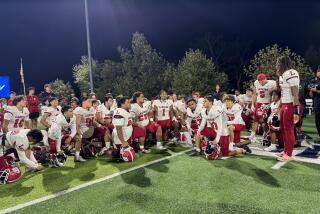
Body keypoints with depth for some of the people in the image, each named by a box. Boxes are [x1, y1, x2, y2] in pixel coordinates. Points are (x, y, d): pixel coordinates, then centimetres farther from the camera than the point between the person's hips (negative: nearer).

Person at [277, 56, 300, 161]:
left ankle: (289, 154, 14)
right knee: (283, 129, 17)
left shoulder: (291, 74, -17)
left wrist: (296, 111, -23)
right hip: (284, 105, 10)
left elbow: (295, 94, -21)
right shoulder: (282, 75, 13)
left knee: (289, 130, 0)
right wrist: (281, 107, 20)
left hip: (290, 106, -10)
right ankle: (286, 151, 31)